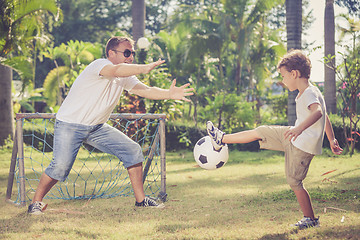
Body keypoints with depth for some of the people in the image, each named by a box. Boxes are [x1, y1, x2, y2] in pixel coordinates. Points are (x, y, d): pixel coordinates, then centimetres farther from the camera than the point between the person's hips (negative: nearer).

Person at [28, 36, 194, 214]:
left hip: (97, 128, 8)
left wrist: (169, 94, -23)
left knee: (133, 151, -2)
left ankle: (140, 199, 8)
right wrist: (146, 68, -45)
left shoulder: (125, 77, 5)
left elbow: (145, 90, -8)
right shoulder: (100, 65, -19)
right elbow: (117, 70, -42)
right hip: (69, 124, -8)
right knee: (61, 165, -25)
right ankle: (36, 202, -1)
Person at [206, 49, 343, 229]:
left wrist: (300, 128, -56)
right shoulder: (306, 93, 10)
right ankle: (222, 139, 23)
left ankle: (311, 219, 14)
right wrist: (332, 141, 27)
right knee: (261, 132, 12)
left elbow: (317, 112, -42)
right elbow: (325, 118, 19)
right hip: (295, 139, 9)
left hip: (303, 146, -9)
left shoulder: (310, 94, -20)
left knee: (294, 182, 0)